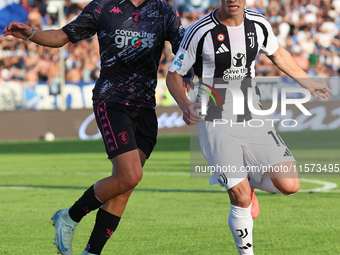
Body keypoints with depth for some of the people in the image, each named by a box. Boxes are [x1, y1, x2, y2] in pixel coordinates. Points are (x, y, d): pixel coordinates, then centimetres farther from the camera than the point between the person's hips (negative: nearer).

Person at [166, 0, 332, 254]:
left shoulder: (259, 24, -1)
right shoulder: (200, 32, -13)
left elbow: (278, 54, 21)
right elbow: (173, 74, -4)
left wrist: (307, 83, 30)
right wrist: (185, 105, -23)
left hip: (254, 120, 4)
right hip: (217, 127, -4)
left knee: (289, 185, -11)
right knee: (241, 200, -13)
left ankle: (248, 180, 21)